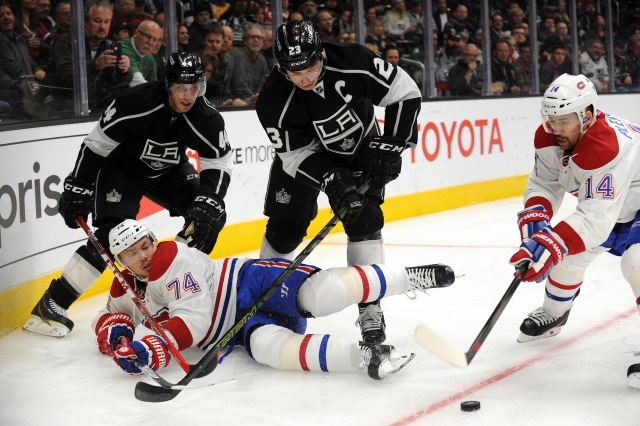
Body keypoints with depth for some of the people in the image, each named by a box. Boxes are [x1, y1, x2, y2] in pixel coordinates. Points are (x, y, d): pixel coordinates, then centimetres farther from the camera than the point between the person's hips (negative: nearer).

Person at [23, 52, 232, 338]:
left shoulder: (207, 119, -21)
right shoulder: (137, 103, -31)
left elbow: (218, 165, -14)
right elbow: (97, 144, -22)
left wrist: (208, 203, -29)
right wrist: (78, 188, -19)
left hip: (169, 171, 5)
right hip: (123, 167, -5)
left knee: (210, 216, -7)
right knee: (113, 235, -21)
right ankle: (51, 304, -16)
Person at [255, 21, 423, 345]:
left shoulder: (352, 62, -32)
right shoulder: (274, 102, -31)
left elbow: (405, 93, -23)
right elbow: (296, 154, -23)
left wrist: (389, 146, -25)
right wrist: (331, 179, -37)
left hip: (359, 147, 0)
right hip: (304, 153, 0)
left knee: (363, 219, -14)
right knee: (284, 227, 1)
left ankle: (370, 307, -7)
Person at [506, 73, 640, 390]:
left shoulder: (609, 147, -42)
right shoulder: (549, 137, -18)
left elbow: (597, 217, -44)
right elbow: (543, 182, -8)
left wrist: (549, 245, -50)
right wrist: (534, 219, -28)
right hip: (599, 198, 8)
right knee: (569, 252, 9)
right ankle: (553, 313, 34)